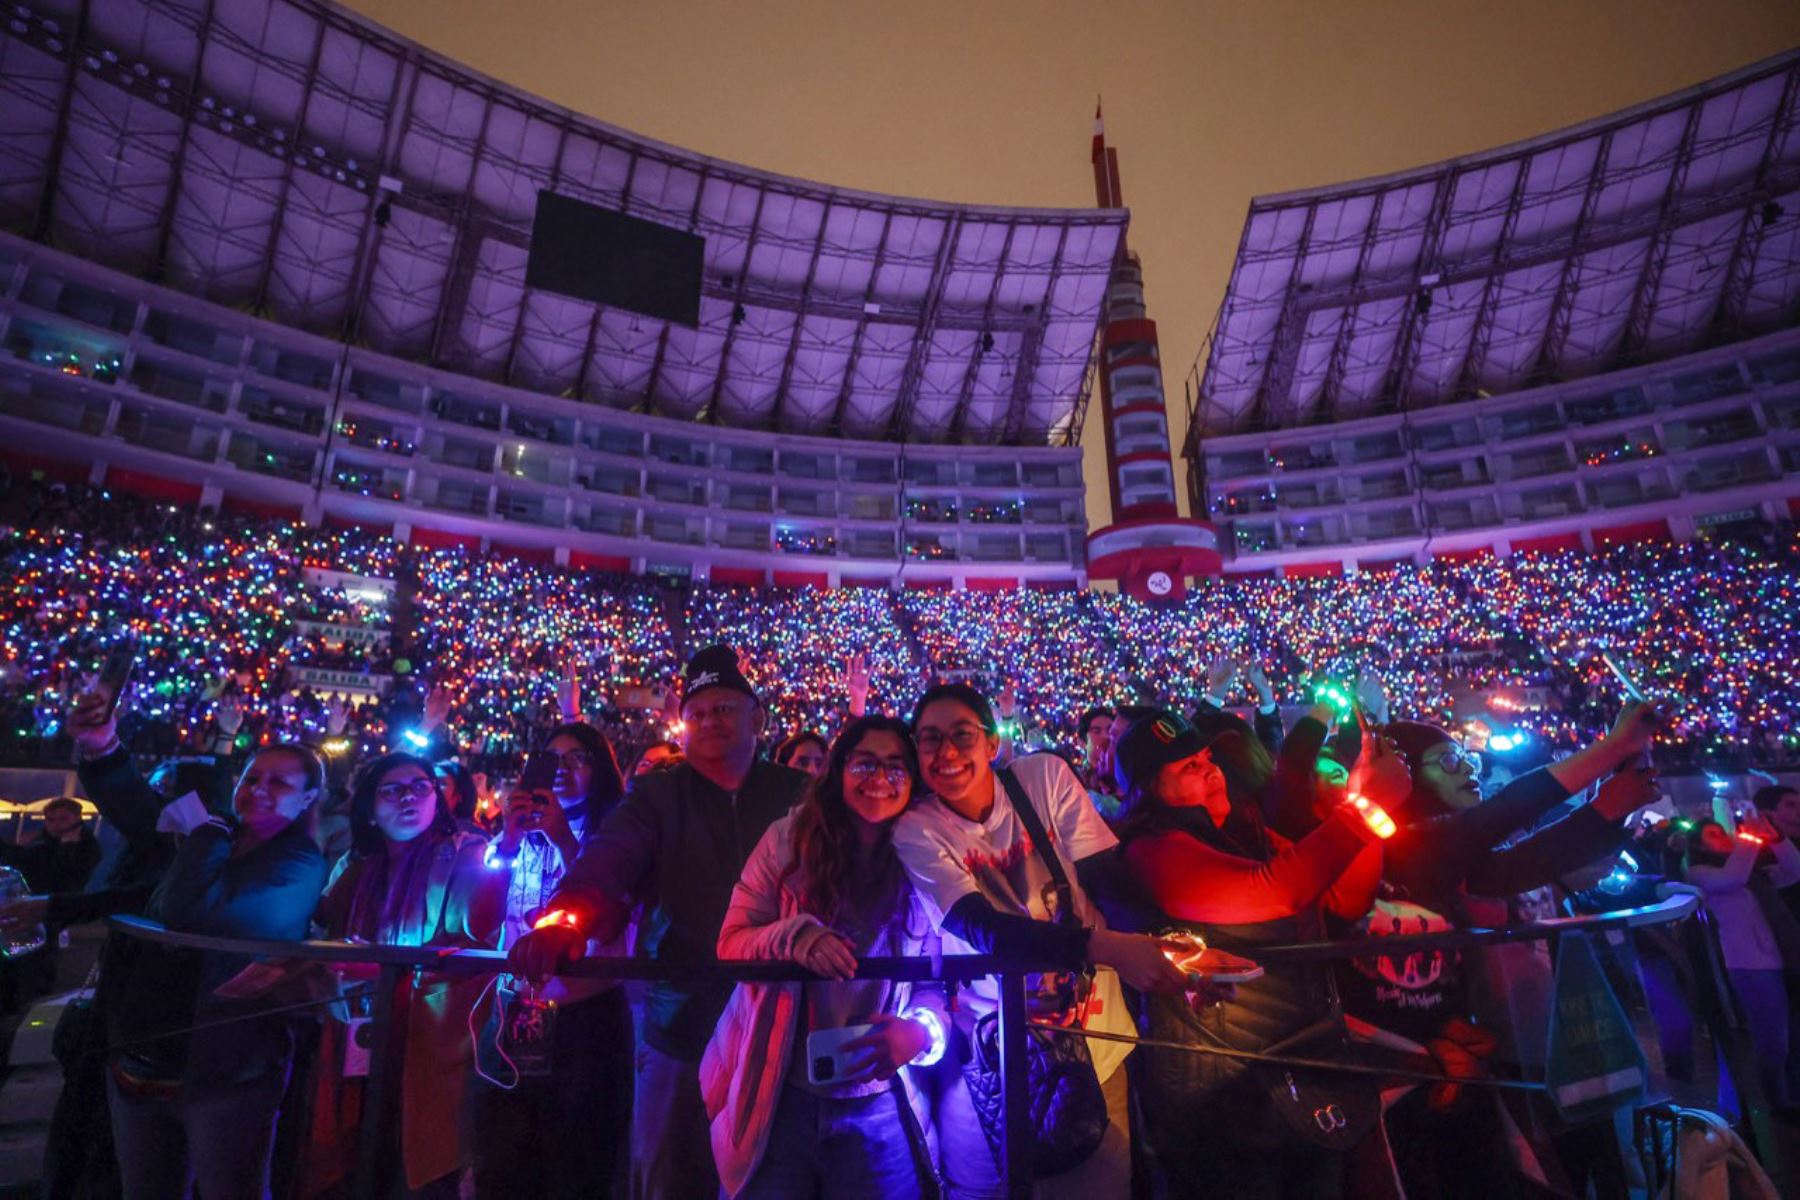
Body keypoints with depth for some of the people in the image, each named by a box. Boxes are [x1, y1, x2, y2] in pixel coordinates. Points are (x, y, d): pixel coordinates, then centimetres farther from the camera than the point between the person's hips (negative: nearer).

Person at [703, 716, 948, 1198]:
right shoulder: (789, 839, -6)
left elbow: (938, 981, -1)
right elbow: (731, 944, -5)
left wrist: (921, 1030, -21)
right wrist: (793, 936, -24)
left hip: (877, 1110, 1)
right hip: (779, 1101, 0)